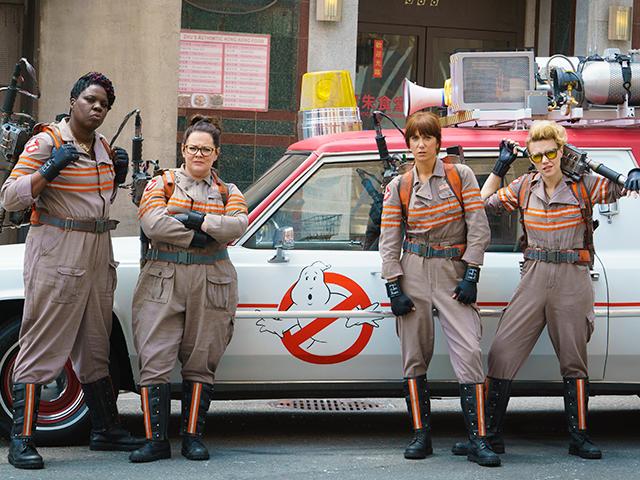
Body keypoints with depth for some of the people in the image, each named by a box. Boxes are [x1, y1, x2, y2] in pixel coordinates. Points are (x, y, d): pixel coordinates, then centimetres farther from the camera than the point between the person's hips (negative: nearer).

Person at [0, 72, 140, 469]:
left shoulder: (102, 146, 14)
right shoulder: (47, 143, -8)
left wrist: (118, 176, 9)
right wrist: (50, 169, -24)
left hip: (98, 256, 8)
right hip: (56, 255, -8)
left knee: (95, 350, 16)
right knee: (42, 347, -9)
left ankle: (106, 430, 25)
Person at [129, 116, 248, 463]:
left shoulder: (227, 192, 15)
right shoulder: (162, 184, 10)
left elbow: (238, 225, -5)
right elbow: (152, 222, -8)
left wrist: (197, 220, -14)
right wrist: (196, 236, -10)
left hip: (212, 284, 1)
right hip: (163, 282, -1)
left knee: (200, 363, 3)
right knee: (155, 361, -8)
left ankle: (193, 436, 10)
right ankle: (156, 439, -5)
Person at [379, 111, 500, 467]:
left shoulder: (461, 176, 3)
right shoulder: (399, 187, 6)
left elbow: (479, 228, 0)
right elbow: (389, 240, 5)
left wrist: (471, 275, -8)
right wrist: (393, 288, -4)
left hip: (454, 271, -2)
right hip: (413, 273, 2)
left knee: (469, 352, -12)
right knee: (414, 356, 3)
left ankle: (478, 441, -13)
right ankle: (421, 435, 11)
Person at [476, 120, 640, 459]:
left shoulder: (582, 186, -3)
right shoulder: (525, 187, 5)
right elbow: (484, 204, 14)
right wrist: (500, 167, 7)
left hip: (572, 281, -2)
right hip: (534, 278, 2)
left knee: (574, 361, 7)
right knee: (502, 354, -6)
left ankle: (579, 437, 17)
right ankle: (490, 434, 1)